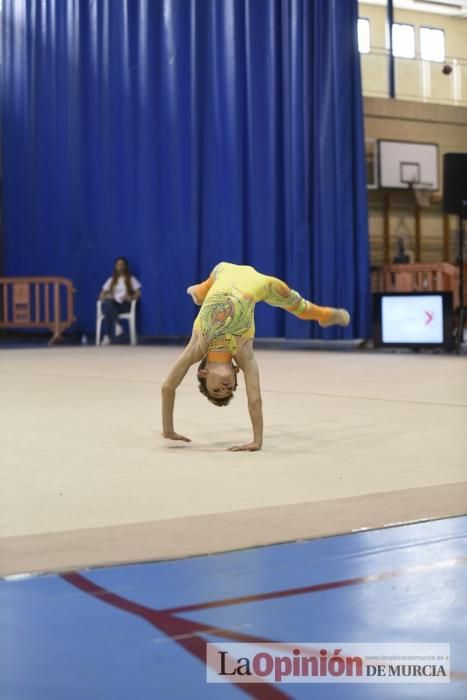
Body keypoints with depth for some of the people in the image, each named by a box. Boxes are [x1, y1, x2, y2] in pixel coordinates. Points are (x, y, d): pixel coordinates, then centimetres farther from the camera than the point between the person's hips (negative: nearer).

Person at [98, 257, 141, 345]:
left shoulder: (131, 279, 15)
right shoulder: (111, 280, 21)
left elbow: (138, 294, 6)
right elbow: (101, 296, 16)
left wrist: (131, 297, -17)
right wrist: (106, 297, -10)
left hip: (124, 305, -2)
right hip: (111, 304, 3)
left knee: (108, 312, -37)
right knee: (107, 303, -39)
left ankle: (107, 337, -41)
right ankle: (117, 324, -48)